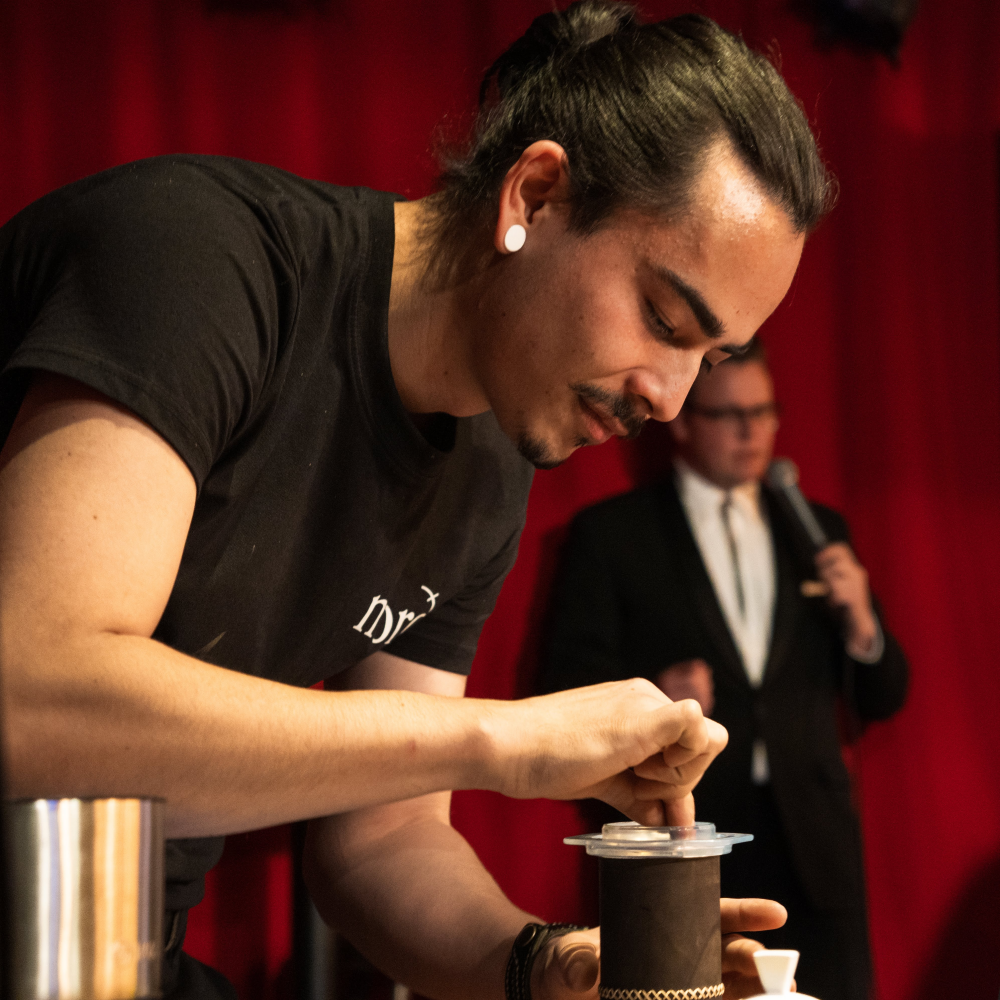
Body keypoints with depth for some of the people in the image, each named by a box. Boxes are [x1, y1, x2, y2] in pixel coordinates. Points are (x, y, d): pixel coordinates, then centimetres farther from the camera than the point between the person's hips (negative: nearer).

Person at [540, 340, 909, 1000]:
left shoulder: (818, 529, 18)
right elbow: (568, 680, 0)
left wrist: (859, 621, -4)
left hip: (812, 847, 3)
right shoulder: (610, 534, 6)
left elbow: (882, 698, 17)